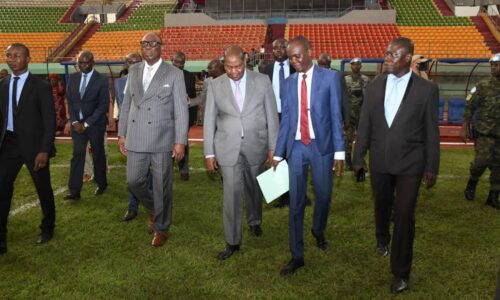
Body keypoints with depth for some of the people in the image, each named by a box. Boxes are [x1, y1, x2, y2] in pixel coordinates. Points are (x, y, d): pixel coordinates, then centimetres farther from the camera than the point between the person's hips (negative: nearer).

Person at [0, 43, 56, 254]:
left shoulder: (41, 87, -7)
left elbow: (50, 121, -9)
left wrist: (44, 150, -16)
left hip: (33, 145, -3)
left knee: (43, 190, 11)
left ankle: (47, 229, 34)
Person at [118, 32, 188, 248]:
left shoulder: (174, 74, -4)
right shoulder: (133, 71, 9)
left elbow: (181, 110, -6)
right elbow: (126, 104, 13)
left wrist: (180, 141, -10)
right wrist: (122, 134, 10)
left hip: (162, 141, -4)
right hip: (136, 140, 4)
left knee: (162, 187, 5)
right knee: (134, 181, 7)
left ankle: (161, 228, 25)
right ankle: (153, 208, 37)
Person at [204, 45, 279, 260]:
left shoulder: (262, 81, -2)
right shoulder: (215, 85, -1)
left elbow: (272, 116, 1)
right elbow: (209, 121, 2)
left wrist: (273, 147, -1)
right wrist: (209, 153, -1)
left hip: (256, 146, 1)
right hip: (228, 148, -1)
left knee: (254, 189, 17)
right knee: (232, 194, -3)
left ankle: (254, 222, 45)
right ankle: (232, 241, 10)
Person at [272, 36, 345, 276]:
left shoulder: (329, 77, -1)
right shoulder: (288, 84, 7)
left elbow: (336, 116, -4)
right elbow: (285, 121, 8)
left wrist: (339, 151, -8)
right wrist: (278, 153, 6)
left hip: (322, 145, -2)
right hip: (296, 147, 2)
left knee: (323, 195, 10)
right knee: (296, 202, 4)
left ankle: (318, 231, 42)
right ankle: (297, 255, 14)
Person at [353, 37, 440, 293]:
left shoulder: (427, 89, -5)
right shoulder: (374, 87, 3)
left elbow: (431, 131, -3)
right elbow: (364, 126, 6)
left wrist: (431, 168, -3)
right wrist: (358, 158, 6)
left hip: (410, 163, -3)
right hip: (379, 161, 3)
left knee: (405, 216, -1)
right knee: (382, 207, 21)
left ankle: (400, 272, 14)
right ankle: (382, 240, 51)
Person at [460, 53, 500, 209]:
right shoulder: (483, 86, -3)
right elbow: (470, 107, -3)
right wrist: (464, 127, -9)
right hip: (484, 132, -3)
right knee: (482, 160, -11)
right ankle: (471, 184, 17)